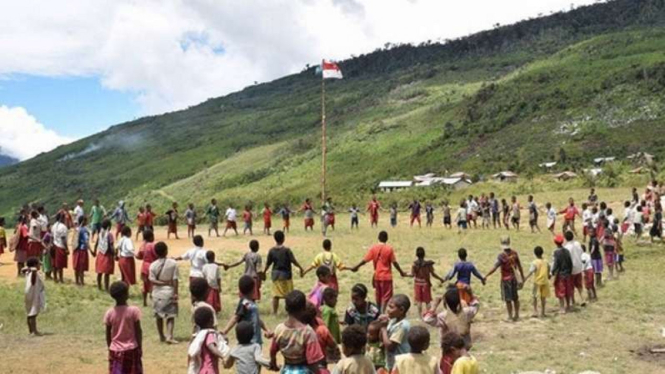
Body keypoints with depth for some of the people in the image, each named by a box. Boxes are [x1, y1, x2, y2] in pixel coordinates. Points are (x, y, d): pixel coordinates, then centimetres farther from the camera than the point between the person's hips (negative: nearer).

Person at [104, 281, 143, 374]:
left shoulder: (109, 313, -5)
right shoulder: (134, 310, -13)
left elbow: (108, 334, 3)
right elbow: (138, 331, -9)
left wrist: (110, 348, 16)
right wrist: (140, 347, 2)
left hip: (115, 350, 2)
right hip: (131, 349, -2)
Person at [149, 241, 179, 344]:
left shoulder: (153, 265, -5)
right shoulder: (173, 263, -10)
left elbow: (152, 280, -12)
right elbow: (175, 280, -10)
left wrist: (162, 283, -5)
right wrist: (176, 293, -6)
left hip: (157, 293, 2)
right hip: (169, 292, -2)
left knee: (159, 316, 15)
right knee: (170, 315, 4)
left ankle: (162, 336, 25)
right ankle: (169, 336, -9)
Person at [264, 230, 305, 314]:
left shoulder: (271, 250, -4)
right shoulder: (286, 250, -15)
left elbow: (268, 263, 2)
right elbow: (293, 261, -14)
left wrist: (264, 272, 16)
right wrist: (300, 267, -1)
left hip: (275, 274, 3)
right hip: (286, 274, -3)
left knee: (275, 295, 9)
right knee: (289, 294, 9)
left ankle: (274, 311, 10)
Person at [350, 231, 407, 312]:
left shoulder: (374, 248, -4)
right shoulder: (389, 248, -11)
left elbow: (365, 260, -4)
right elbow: (394, 262, -8)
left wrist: (356, 267, 8)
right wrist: (401, 272, 4)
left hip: (377, 276, 4)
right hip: (386, 276, -4)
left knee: (378, 295, 18)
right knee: (386, 296, 0)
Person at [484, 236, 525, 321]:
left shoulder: (502, 256, -18)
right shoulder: (514, 253, -2)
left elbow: (495, 268, -21)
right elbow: (519, 266, 4)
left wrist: (486, 276, -15)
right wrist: (523, 279, 13)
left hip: (506, 279, -5)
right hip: (514, 278, 5)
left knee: (508, 299, 4)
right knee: (515, 298, 17)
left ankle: (510, 316, 9)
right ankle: (516, 315, 27)